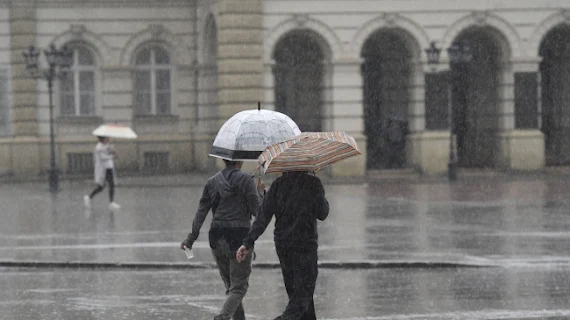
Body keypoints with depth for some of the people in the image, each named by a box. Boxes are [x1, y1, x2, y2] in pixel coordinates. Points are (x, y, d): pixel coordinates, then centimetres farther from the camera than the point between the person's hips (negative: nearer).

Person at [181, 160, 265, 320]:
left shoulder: (212, 182, 7)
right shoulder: (246, 180, -7)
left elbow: (201, 212, 5)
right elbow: (257, 210, -7)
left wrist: (191, 238, 7)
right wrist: (260, 192, 9)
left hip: (216, 237, 5)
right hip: (239, 236, -5)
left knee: (231, 286, 18)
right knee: (239, 287, -1)